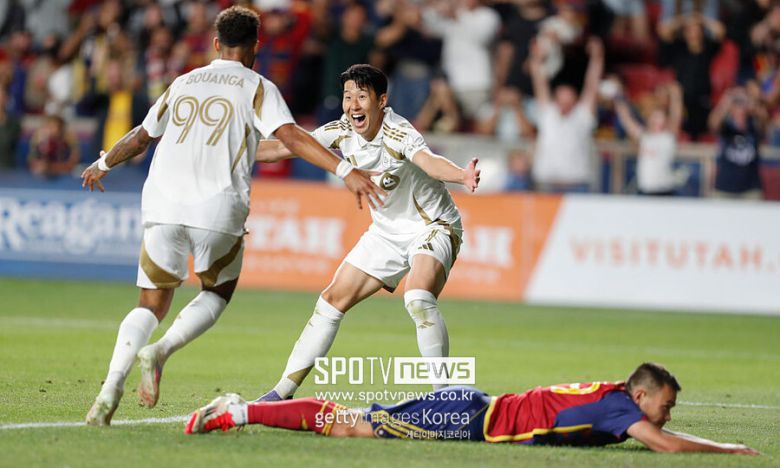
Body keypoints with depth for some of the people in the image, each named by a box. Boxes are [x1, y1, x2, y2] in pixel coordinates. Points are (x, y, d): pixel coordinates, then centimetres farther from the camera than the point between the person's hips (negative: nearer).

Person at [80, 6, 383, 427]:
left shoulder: (184, 83, 20)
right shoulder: (257, 88, 7)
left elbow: (140, 138, 29)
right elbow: (291, 136, -9)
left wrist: (102, 165, 47)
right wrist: (346, 172, -14)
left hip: (162, 203, 3)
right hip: (218, 209, -3)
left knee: (152, 304, 12)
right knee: (217, 293, 21)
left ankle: (111, 387, -11)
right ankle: (160, 352, -5)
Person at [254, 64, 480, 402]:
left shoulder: (398, 133, -28)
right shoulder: (342, 131, -9)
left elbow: (429, 161, -48)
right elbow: (287, 147, 1)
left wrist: (463, 176, -69)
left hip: (433, 227, -7)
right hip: (387, 231, 7)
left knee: (418, 299, -32)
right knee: (334, 298, 6)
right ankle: (285, 389, 15)